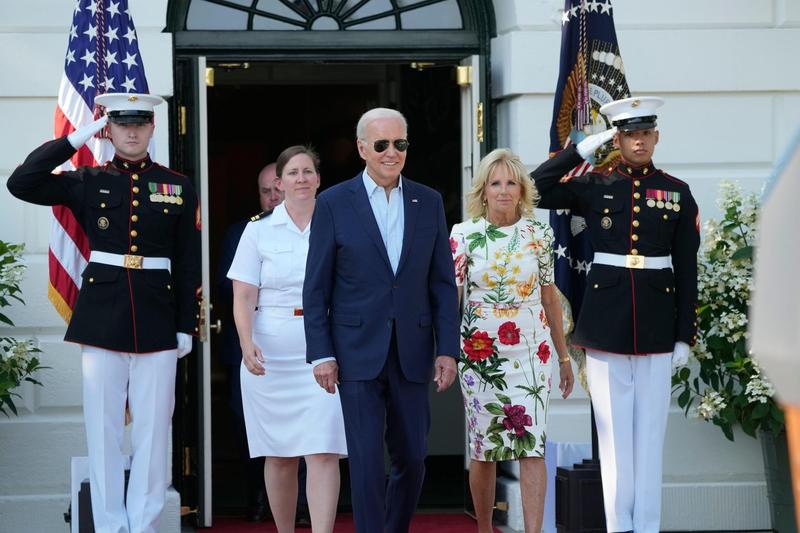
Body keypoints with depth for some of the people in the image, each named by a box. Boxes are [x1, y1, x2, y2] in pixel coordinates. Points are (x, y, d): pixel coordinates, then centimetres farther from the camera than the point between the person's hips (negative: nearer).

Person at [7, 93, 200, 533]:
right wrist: (77, 138, -5)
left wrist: (186, 326, 2)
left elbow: (188, 264, 7)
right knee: (103, 430, 2)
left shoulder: (178, 187, 7)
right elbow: (21, 183, -7)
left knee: (152, 429, 2)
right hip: (101, 319, 0)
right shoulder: (87, 182, 6)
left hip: (157, 322, 0)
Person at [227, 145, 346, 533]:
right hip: (271, 355, 1)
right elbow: (243, 298, 0)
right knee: (280, 456, 7)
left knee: (324, 453, -11)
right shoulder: (259, 231, 5)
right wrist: (247, 343, -17)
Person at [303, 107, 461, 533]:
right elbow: (316, 288, -1)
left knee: (412, 458, 9)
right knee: (367, 462, -6)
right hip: (357, 353, -3)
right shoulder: (333, 204, -2)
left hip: (411, 353, 3)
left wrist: (447, 349, 1)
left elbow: (443, 283, 8)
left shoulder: (428, 202, 7)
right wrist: (320, 354, -7)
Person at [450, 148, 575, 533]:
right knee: (483, 447, 7)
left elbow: (550, 297, 11)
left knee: (532, 444, -9)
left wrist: (564, 356, 13)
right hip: (480, 352, 0)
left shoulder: (539, 234, 3)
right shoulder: (464, 235, -1)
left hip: (531, 351, 0)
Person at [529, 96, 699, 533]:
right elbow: (535, 190, -4)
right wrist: (583, 149, -5)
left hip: (656, 324, 1)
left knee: (650, 428, 4)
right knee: (613, 428, 2)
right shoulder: (594, 186, 4)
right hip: (605, 321, -1)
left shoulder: (677, 194, 5)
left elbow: (686, 269, 6)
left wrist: (685, 335, 2)